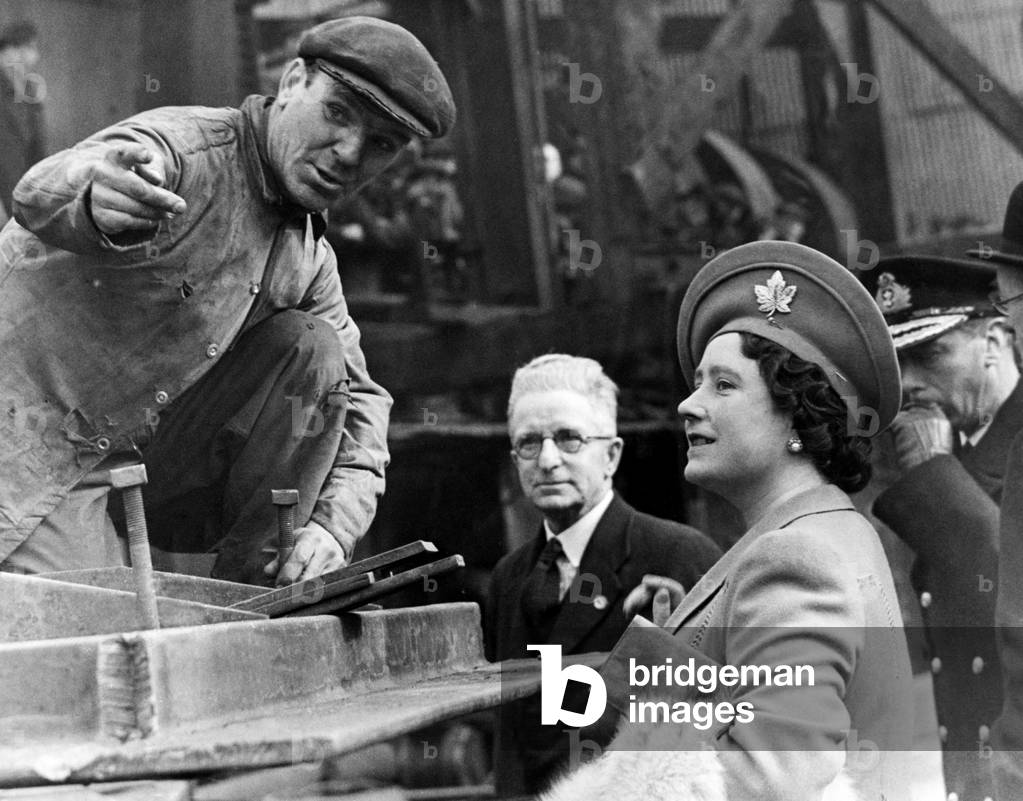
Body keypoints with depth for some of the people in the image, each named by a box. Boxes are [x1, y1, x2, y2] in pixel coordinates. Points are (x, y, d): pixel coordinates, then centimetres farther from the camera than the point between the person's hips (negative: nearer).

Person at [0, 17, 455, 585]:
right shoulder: (184, 149, -20)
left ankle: (252, 593, -4)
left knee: (312, 347, -8)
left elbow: (359, 400, 8)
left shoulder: (309, 261, 5)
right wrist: (93, 200, -67)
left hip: (144, 460, 7)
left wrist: (333, 527, -12)